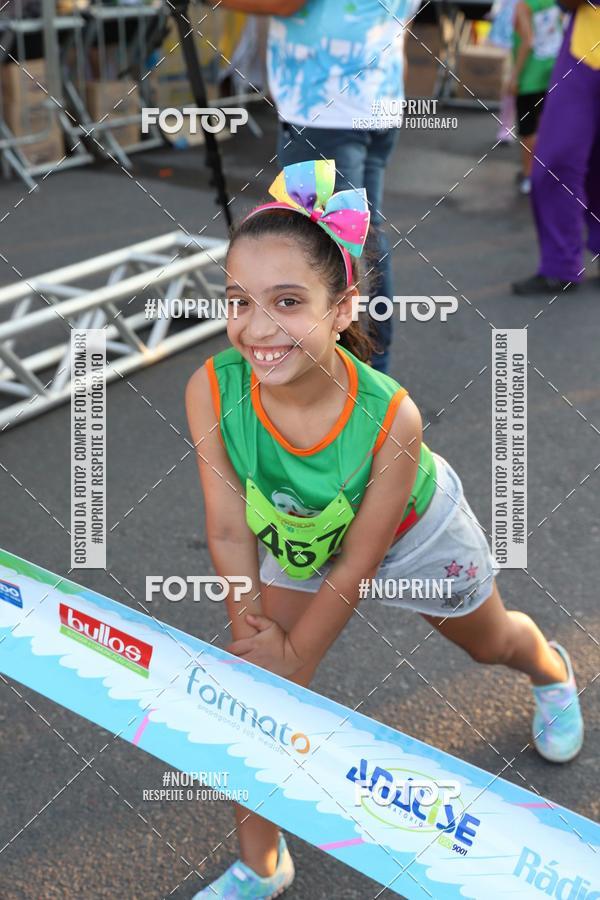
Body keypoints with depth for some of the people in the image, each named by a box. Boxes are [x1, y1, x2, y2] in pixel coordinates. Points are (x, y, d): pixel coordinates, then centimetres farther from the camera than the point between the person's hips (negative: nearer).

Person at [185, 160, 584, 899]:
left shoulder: (391, 417, -42)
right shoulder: (211, 389, -36)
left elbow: (358, 564, -28)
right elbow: (230, 532, -22)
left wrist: (293, 655, -19)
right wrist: (252, 638, -20)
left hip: (411, 532, -1)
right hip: (296, 541, 2)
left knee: (489, 643, 25)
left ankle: (551, 672, 64)